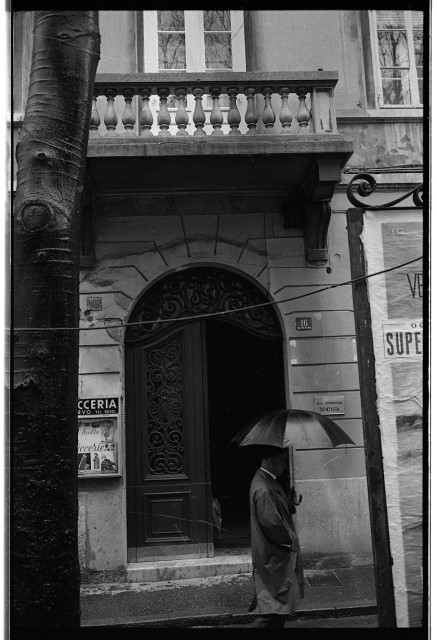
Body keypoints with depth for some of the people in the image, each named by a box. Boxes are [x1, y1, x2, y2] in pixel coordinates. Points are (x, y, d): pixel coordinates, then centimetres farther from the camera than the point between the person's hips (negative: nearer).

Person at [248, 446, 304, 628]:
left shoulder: (268, 481, 8)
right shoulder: (263, 490, -26)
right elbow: (272, 525, -26)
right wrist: (291, 540, -12)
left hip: (278, 555, 10)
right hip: (274, 560, -10)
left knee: (278, 609, 18)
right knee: (275, 609, -4)